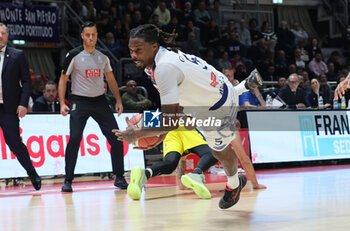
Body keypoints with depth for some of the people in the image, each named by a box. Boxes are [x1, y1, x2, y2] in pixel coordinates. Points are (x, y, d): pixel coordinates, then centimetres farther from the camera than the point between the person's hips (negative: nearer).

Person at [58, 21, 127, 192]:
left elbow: (111, 79, 17)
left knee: (116, 138, -3)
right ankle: (68, 180, -3)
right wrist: (62, 103, -10)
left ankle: (119, 178, 9)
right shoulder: (74, 55, -6)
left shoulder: (103, 57, 6)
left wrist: (118, 100, 9)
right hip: (79, 102, -4)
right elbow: (63, 80, -1)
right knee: (74, 139, -14)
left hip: (100, 101, 4)